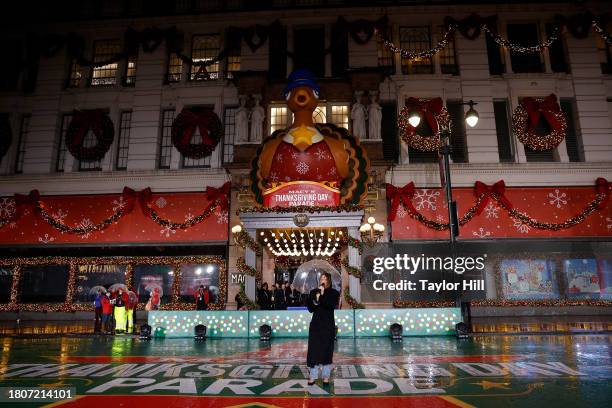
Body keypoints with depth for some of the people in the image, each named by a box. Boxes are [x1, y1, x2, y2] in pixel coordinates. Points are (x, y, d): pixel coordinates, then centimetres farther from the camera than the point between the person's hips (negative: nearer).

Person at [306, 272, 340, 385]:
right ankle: (313, 376, 8)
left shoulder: (334, 293, -1)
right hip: (315, 325, 2)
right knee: (313, 349, 0)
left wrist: (322, 295, -20)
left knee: (327, 350, 4)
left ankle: (326, 376, 14)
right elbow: (310, 308, 1)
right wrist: (315, 300, -16)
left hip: (328, 325, -1)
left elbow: (332, 306, -17)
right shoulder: (313, 292, 5)